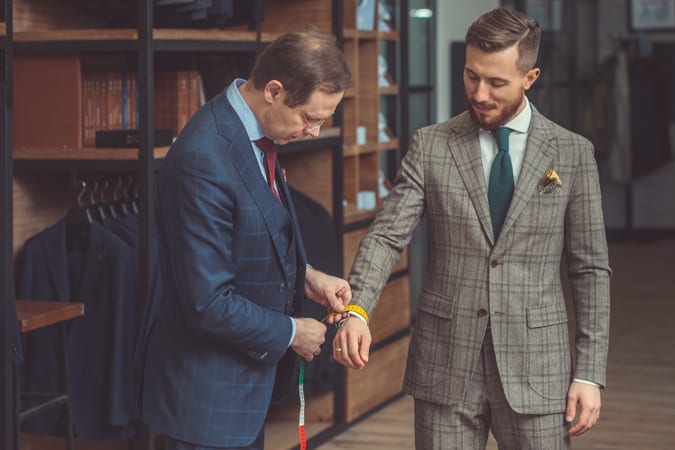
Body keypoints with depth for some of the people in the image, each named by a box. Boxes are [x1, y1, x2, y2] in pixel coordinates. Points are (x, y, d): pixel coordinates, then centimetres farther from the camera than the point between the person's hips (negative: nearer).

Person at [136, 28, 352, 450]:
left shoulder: (249, 131, 1)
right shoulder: (203, 159, -28)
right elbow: (208, 304, -26)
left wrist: (306, 276, 3)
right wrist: (290, 332, -13)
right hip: (207, 394, -9)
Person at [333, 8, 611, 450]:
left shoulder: (572, 153, 1)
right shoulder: (430, 146, 2)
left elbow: (591, 269, 3)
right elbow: (387, 235, -5)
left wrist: (590, 373, -2)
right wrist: (356, 311, -23)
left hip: (536, 368, 0)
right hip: (445, 366, 1)